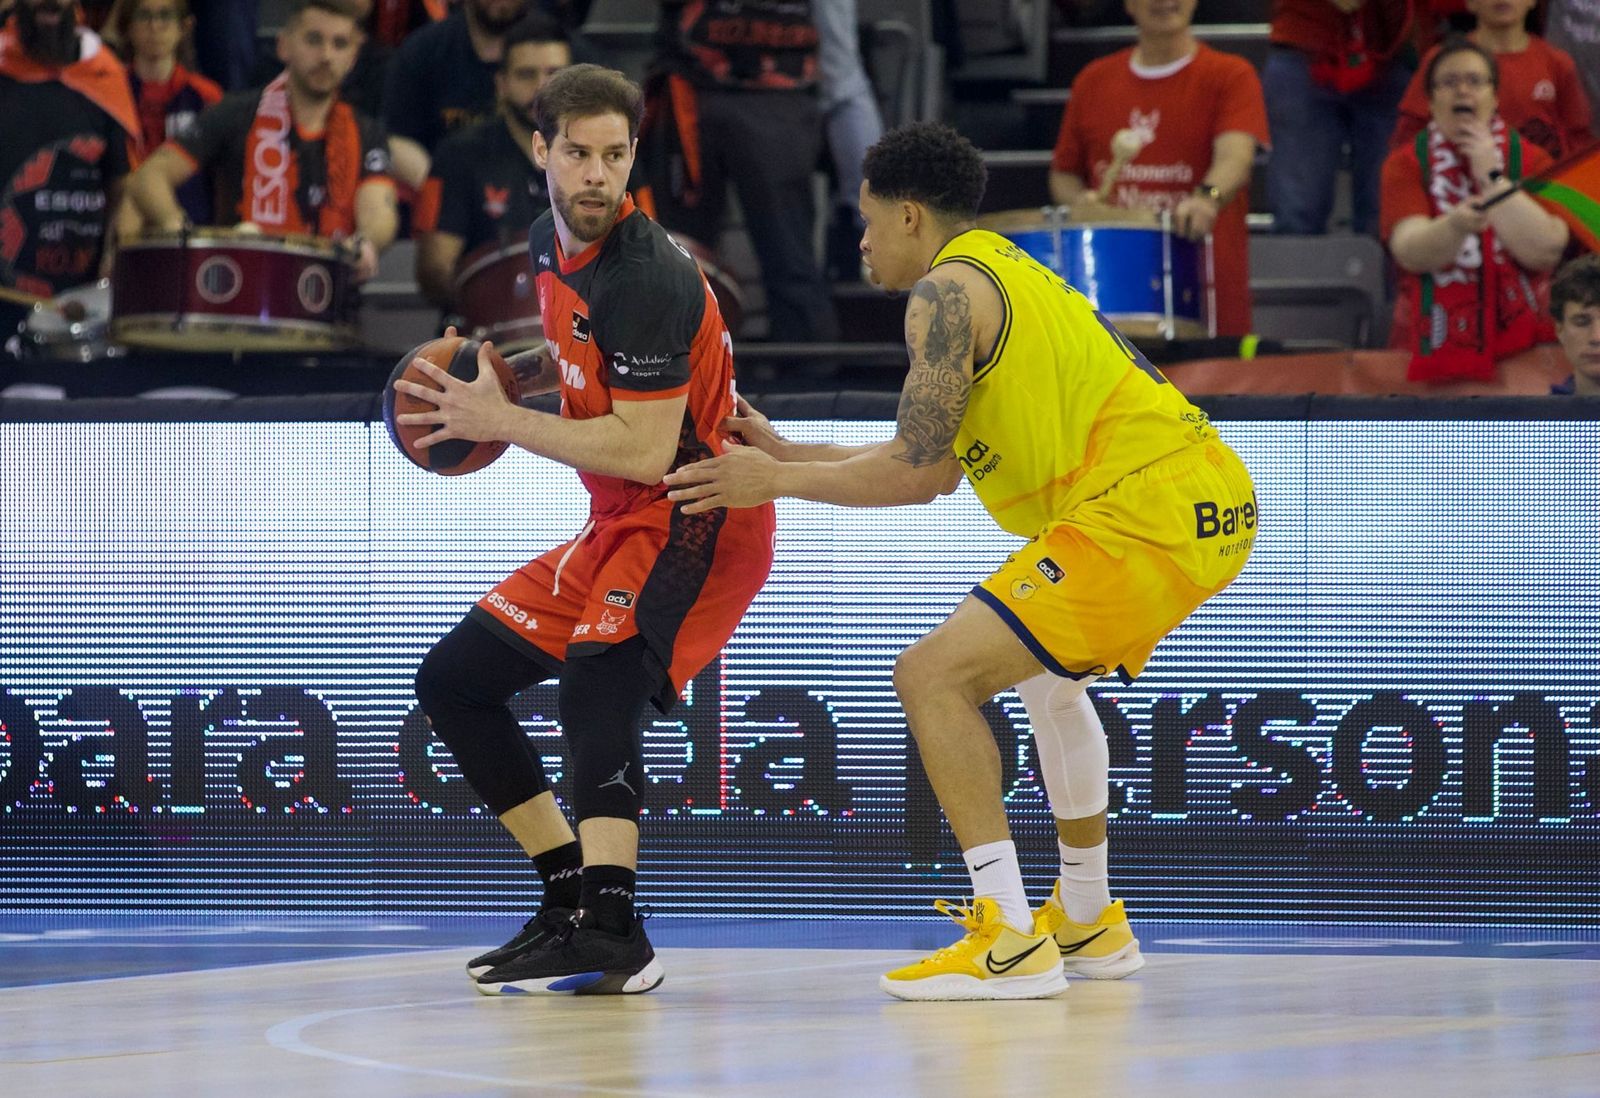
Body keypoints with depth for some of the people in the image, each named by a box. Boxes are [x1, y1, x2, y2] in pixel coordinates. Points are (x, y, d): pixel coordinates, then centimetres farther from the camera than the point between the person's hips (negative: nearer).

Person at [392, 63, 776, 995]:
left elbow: (645, 450, -26)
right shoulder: (551, 244, 5)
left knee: (596, 672, -33)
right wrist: (518, 368, 6)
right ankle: (573, 899, 14)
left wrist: (501, 420, -18)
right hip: (621, 524, 10)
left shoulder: (647, 277, -23)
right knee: (454, 679, 11)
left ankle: (613, 935, -38)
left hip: (694, 520, -10)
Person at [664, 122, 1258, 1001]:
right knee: (1050, 673, 34)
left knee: (934, 675, -12)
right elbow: (937, 467, 28)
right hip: (1216, 503, 10)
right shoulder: (1006, 273, 26)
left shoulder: (947, 292, -5)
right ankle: (1088, 922, 40)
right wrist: (788, 454, 30)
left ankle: (1010, 943, -18)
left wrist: (775, 482, 3)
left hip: (1146, 513, -10)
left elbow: (914, 471, -9)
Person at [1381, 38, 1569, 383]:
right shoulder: (1406, 164, 5)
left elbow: (1545, 251, -10)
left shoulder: (1532, 160, 7)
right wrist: (1456, 225, -32)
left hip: (1519, 340, 0)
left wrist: (1492, 177, -8)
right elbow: (1409, 251, -12)